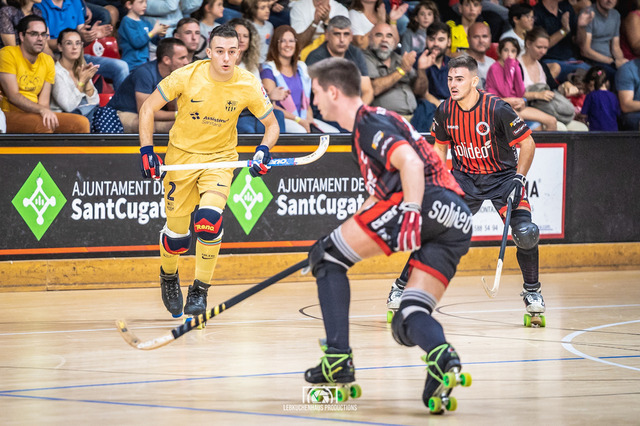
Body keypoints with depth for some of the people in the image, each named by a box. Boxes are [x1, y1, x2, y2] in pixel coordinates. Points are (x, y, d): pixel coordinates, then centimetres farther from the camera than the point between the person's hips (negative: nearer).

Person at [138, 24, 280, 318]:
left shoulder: (248, 85, -14)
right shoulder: (187, 76, -18)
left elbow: (272, 125, 0)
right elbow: (148, 108, -6)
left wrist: (263, 151, -20)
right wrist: (146, 151, -14)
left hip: (220, 158, 0)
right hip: (182, 155, 0)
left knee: (209, 219, -25)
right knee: (177, 235, -1)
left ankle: (199, 291, -7)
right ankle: (168, 275, 36)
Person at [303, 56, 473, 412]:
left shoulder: (370, 122, 1)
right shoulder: (367, 124, 31)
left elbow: (411, 163, -17)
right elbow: (381, 190, 42)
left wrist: (411, 212, -29)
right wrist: (350, 233, 44)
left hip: (430, 203, -9)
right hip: (456, 224, 9)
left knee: (326, 256, 4)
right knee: (408, 318, 6)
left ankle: (337, 359, -4)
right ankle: (442, 356, -27)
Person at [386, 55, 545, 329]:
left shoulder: (497, 109, -21)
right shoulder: (445, 111, -9)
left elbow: (527, 143, -12)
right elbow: (440, 146, 10)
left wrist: (519, 179, -19)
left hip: (502, 176, -3)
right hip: (464, 178, 3)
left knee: (525, 233, -22)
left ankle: (532, 291, 1)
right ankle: (402, 286, 4)